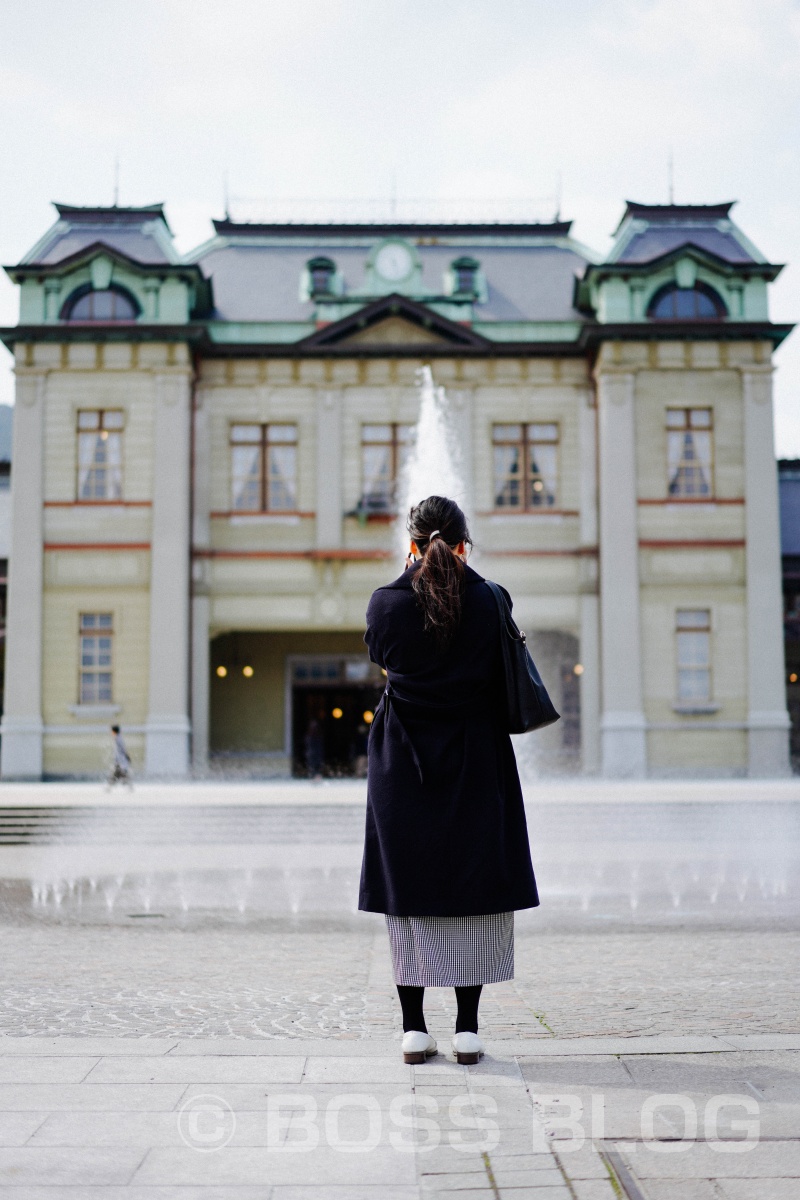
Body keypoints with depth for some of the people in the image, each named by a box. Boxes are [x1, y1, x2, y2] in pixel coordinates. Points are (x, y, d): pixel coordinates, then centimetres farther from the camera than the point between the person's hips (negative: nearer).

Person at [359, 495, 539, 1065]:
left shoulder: (386, 601, -6)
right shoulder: (489, 600, -6)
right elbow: (501, 677, 6)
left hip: (403, 759, 0)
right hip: (474, 758, 0)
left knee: (408, 889, 7)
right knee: (472, 887, 6)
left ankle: (414, 1027, 9)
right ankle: (468, 1028, 8)